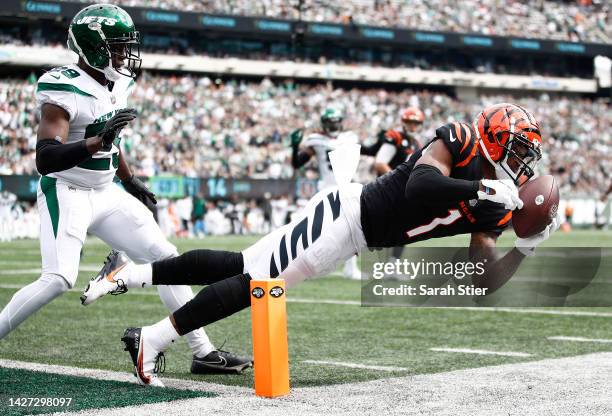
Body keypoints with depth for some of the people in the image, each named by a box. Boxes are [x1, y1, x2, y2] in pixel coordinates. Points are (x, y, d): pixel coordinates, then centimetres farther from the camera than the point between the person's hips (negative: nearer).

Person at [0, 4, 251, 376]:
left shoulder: (118, 84, 4)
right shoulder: (64, 90, -21)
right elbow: (45, 159, -32)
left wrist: (129, 180, 29)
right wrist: (97, 142, -44)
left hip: (106, 193, 8)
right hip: (67, 193, -8)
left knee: (167, 259, 3)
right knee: (59, 279, -23)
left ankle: (203, 352, 8)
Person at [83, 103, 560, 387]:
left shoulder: (488, 210, 9)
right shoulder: (460, 142, -13)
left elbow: (487, 281, 6)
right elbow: (418, 186, -31)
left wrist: (527, 247, -6)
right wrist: (482, 188, -30)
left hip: (354, 242, 8)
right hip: (346, 212, -8)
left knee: (239, 267, 8)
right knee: (256, 281, -11)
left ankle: (129, 274, 14)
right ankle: (151, 339, -3)